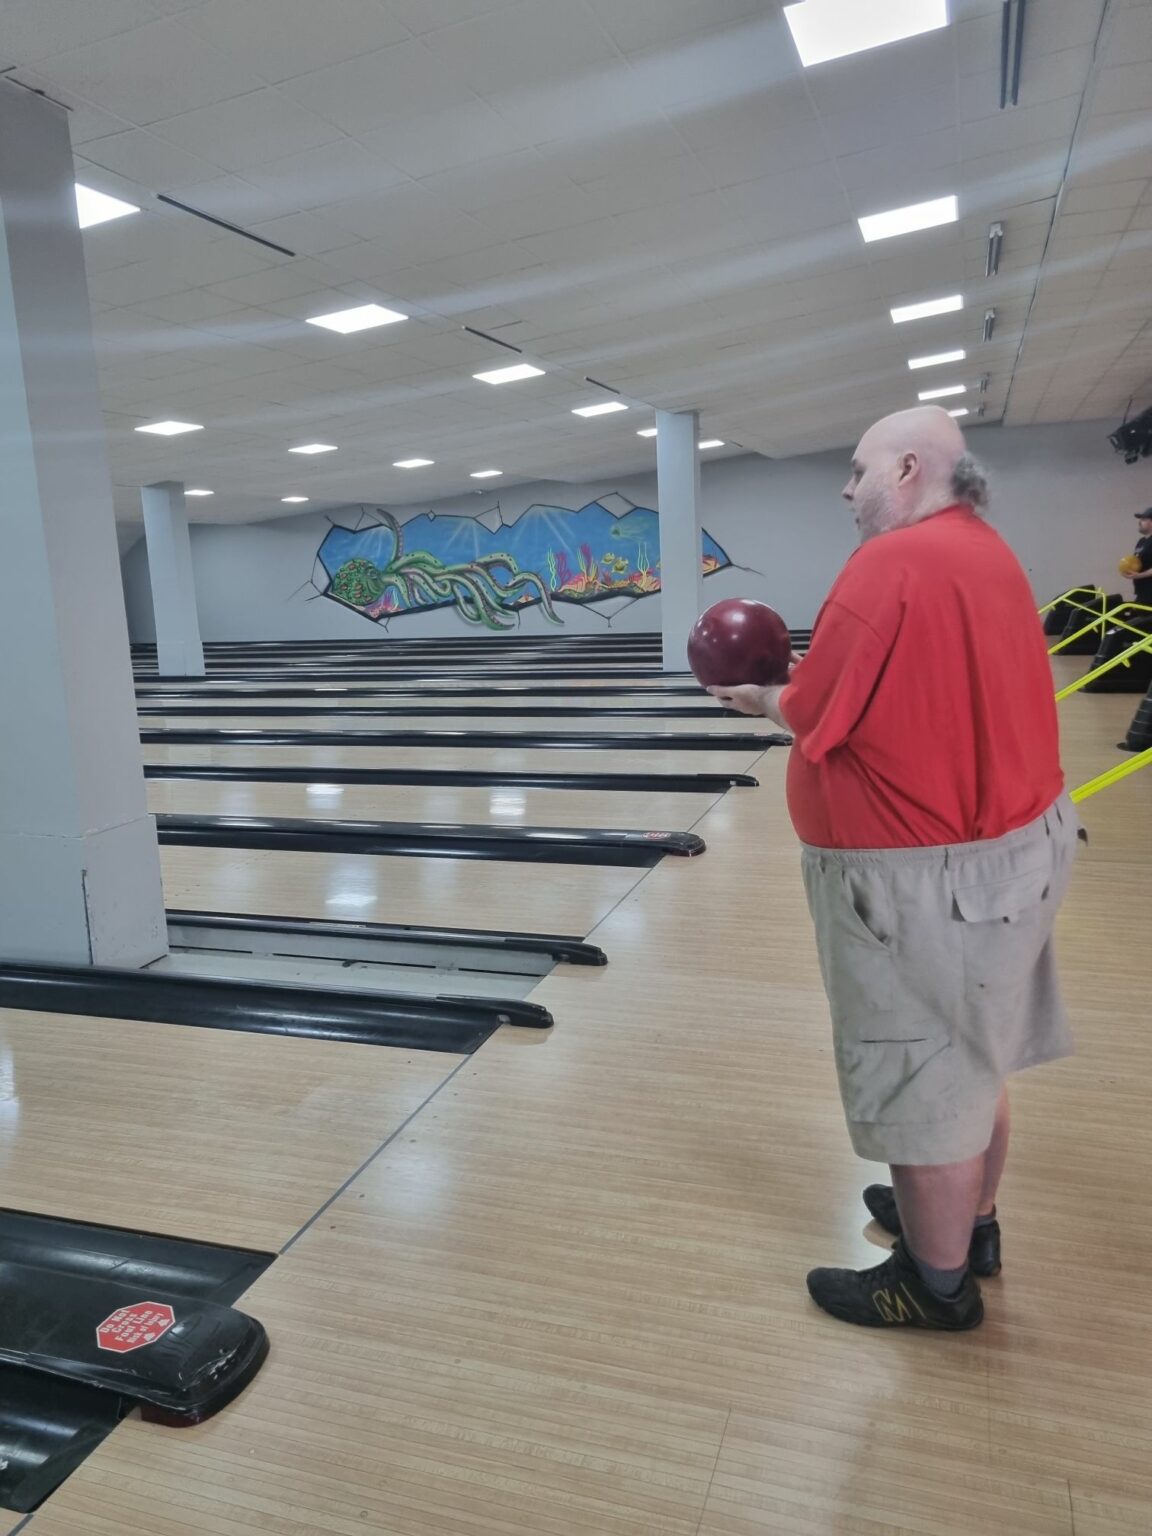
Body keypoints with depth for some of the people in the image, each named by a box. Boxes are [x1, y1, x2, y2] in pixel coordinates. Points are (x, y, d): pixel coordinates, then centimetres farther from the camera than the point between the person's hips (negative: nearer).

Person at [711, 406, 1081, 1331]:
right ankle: (968, 1225, 43)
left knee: (927, 1083, 7)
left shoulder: (893, 562, -21)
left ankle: (938, 1285, 27)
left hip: (928, 874, -10)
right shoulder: (987, 555, 10)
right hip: (1011, 842, 10)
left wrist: (764, 700, 5)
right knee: (972, 1063, 23)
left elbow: (814, 717, -16)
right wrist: (801, 686, 10)